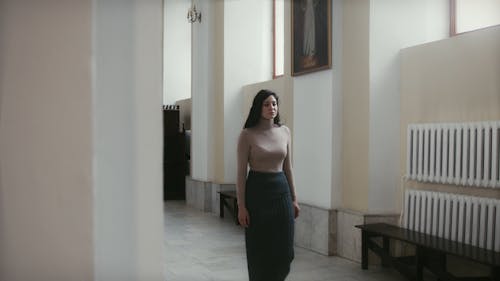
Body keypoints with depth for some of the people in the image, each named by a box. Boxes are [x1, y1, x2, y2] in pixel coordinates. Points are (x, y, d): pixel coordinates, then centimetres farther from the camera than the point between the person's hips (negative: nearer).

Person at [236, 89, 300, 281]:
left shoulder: (285, 131, 7)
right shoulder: (247, 134, -6)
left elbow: (288, 167, 12)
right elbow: (241, 172, -7)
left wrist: (294, 198, 11)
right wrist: (241, 206, -10)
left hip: (281, 192, 4)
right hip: (257, 192, -4)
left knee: (285, 252, 4)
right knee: (260, 250, 4)